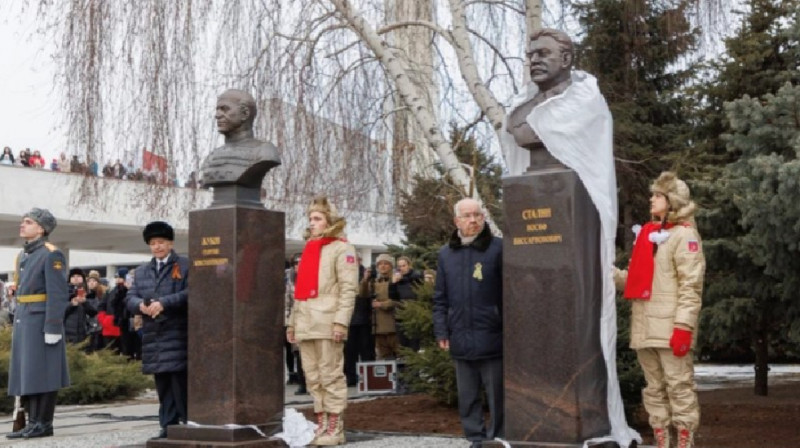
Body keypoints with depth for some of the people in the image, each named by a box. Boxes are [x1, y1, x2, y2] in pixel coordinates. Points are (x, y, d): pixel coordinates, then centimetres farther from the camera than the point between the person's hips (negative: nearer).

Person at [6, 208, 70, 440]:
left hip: (42, 321, -9)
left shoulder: (51, 254, -9)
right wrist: (17, 323, 17)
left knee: (42, 374, -5)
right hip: (23, 321, 9)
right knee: (26, 374, 9)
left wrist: (53, 327, -20)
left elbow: (59, 294, -15)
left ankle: (44, 424, 0)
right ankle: (33, 423, 14)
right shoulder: (23, 255, 16)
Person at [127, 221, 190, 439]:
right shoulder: (141, 271, 19)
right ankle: (168, 427, 12)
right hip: (153, 336, 5)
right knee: (163, 385, 8)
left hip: (178, 334, -5)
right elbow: (130, 298, 11)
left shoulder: (186, 266, 2)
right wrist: (141, 305, -12)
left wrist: (163, 303, -19)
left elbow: (190, 293, -11)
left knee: (181, 383, -8)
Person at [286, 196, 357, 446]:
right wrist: (292, 322, 16)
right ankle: (321, 425, 13)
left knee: (331, 376, -5)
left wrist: (341, 321, -18)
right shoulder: (308, 250, 23)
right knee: (313, 378, 8)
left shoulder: (341, 248, 0)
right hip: (305, 324, 7)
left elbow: (348, 288, -9)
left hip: (327, 323, -7)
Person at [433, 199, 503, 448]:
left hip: (491, 336, -4)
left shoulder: (498, 248, -3)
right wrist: (441, 331, 6)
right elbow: (440, 298, 13)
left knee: (496, 394, 3)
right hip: (461, 338, 4)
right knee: (467, 395, 10)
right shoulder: (446, 253, 10)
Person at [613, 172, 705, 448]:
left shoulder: (683, 235, -4)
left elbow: (691, 286, -11)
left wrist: (684, 326, -19)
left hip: (670, 327, -7)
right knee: (654, 389, 10)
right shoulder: (647, 234, 18)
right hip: (644, 327, 7)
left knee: (679, 387, -4)